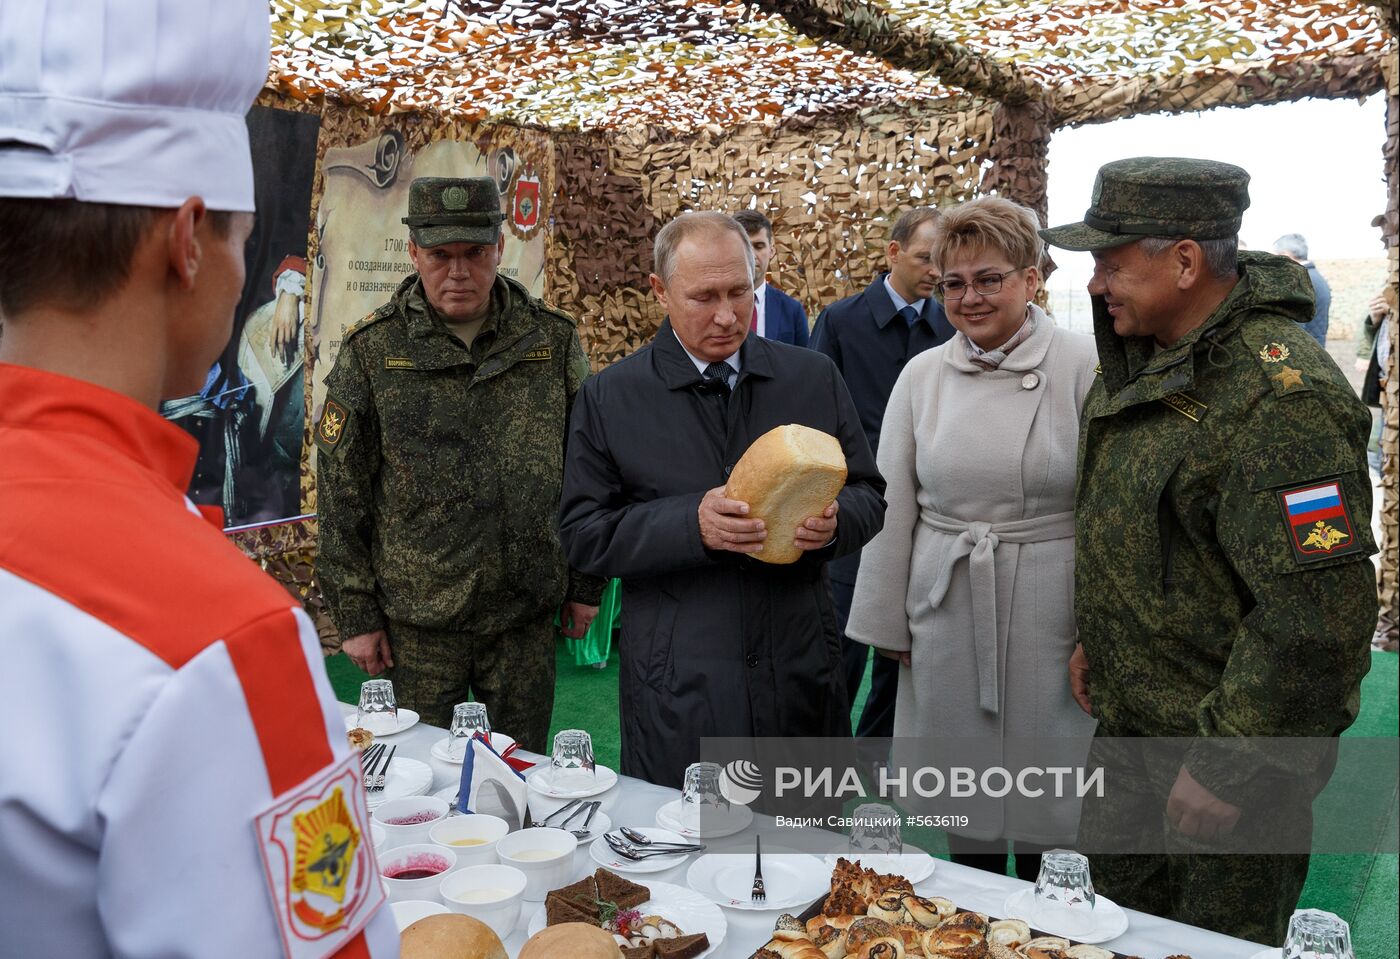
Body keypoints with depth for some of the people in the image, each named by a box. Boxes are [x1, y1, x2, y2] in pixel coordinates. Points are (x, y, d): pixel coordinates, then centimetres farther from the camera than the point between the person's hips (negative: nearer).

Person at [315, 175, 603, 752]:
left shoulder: (552, 341, 1)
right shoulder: (371, 350, -3)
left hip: (526, 617, 1)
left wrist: (585, 584, 5)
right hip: (414, 620, -1)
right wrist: (355, 612, -2)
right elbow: (341, 493, -1)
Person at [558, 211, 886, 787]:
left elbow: (869, 496, 8)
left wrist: (833, 521, -16)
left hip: (801, 674, 3)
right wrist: (691, 523, -22)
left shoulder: (814, 379, 4)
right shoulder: (610, 398, -2)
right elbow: (583, 535, -6)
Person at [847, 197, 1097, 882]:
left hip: (1048, 615, -2)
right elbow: (892, 506, 6)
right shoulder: (922, 375, 3)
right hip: (947, 614, 3)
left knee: (1050, 813, 9)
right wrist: (889, 622, 7)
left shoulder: (1084, 368, -6)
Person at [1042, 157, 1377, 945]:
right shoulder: (1146, 355, 3)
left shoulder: (1280, 395, -28)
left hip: (1233, 739, -8)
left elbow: (1318, 614, -29)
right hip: (1131, 718, 8)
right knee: (1122, 906, 24)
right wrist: (1096, 639, 16)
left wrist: (1226, 766, -24)